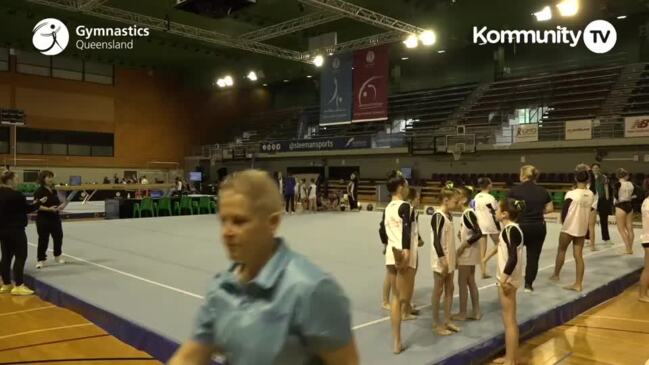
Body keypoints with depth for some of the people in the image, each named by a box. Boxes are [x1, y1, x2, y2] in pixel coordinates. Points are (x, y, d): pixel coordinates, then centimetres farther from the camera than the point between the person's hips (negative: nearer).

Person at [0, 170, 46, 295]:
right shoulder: (15, 195, -19)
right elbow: (26, 209, -10)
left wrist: (33, 204, 18)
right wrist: (39, 203, 5)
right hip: (15, 230, -9)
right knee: (20, 256, -3)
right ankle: (18, 286, -3)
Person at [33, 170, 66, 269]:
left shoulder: (54, 190, 9)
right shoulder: (39, 191, -12)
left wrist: (61, 206, -2)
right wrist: (48, 209, -29)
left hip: (55, 218, 7)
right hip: (43, 219, -7)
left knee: (58, 237, 13)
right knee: (43, 240, -1)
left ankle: (58, 256, 32)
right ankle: (40, 260, 10)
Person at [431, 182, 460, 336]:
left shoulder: (449, 215, 9)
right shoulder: (438, 216, -17)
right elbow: (436, 240, -21)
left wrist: (452, 257, 16)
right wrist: (442, 259, -23)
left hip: (450, 258, 8)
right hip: (441, 259, -8)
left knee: (449, 289, 13)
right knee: (438, 290, 2)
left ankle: (447, 320, 23)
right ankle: (436, 323, 12)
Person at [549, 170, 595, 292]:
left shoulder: (571, 194, -16)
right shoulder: (591, 194, 0)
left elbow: (564, 212, -11)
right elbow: (590, 209, 7)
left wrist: (564, 222, 7)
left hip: (569, 228, -4)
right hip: (582, 229, 4)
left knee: (561, 251, 16)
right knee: (578, 256, 6)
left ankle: (556, 275, 29)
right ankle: (578, 284, 6)